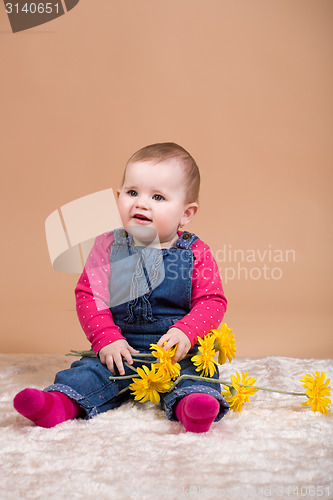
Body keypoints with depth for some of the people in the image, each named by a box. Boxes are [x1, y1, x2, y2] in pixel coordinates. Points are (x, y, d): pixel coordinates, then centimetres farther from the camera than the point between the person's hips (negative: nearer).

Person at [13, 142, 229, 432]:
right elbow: (88, 295, 0)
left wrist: (185, 333, -23)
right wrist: (107, 339, -13)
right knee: (93, 369, -19)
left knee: (194, 372, -27)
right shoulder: (108, 248, 0)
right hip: (120, 348, 2)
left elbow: (212, 302, -4)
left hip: (175, 349, -2)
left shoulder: (195, 253, -3)